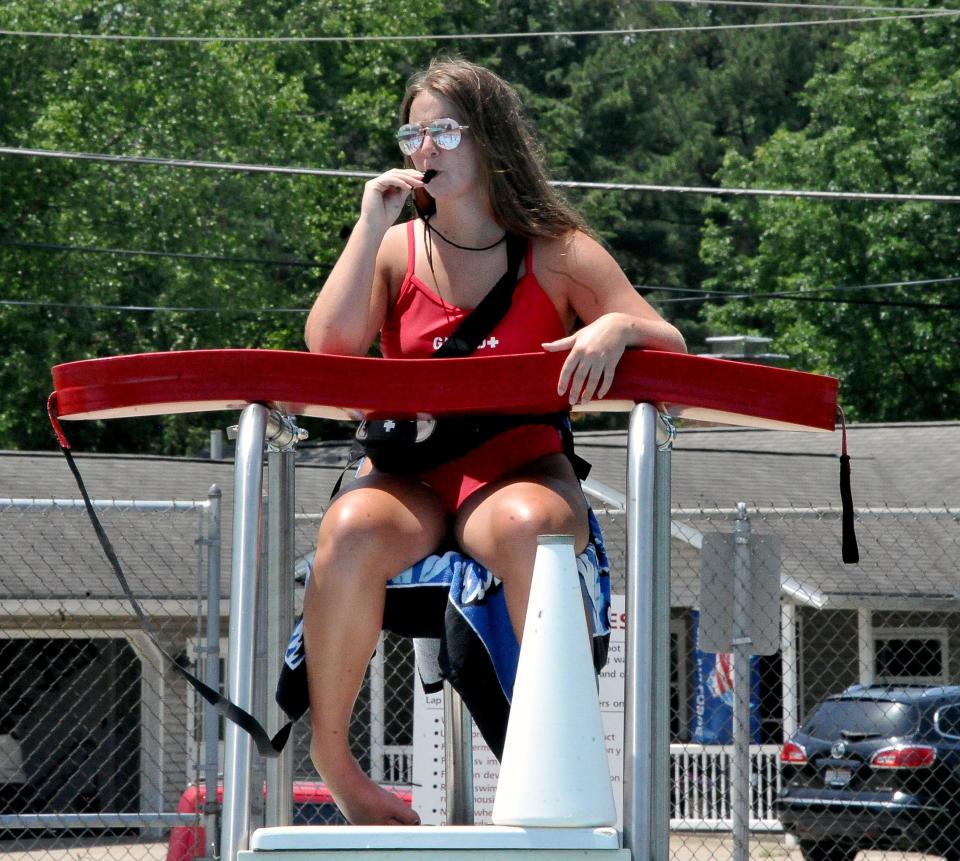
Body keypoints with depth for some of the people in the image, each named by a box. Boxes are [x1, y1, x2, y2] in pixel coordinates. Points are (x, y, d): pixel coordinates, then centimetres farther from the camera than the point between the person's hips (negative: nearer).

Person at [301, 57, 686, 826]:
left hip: (520, 472, -1)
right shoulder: (396, 248, 10)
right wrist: (372, 223, -5)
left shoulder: (556, 255, 6)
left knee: (525, 528, -39)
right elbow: (327, 347, -7)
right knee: (352, 532, -34)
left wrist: (618, 326, -24)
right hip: (411, 478, 1)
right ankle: (330, 755, -17)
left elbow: (670, 346, 0)